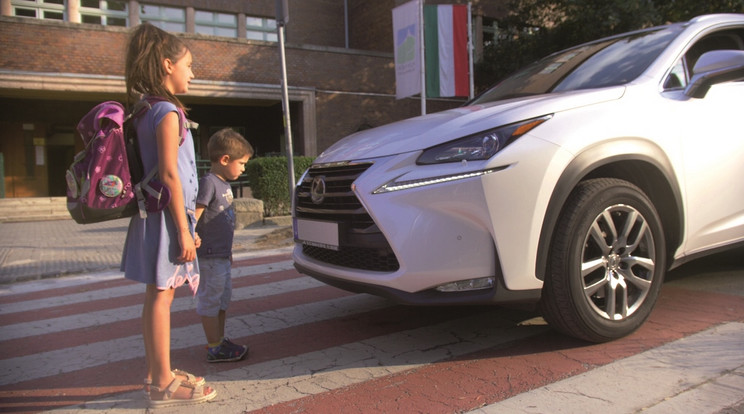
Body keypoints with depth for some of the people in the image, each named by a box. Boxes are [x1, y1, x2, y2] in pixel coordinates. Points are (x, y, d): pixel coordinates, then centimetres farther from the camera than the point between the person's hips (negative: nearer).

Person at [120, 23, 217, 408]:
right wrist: (184, 229, -18)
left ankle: (156, 373, 26)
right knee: (161, 296, -3)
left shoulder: (145, 111, 15)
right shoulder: (168, 111, -13)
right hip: (168, 215, -9)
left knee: (156, 296, 14)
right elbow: (170, 175, -19)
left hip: (152, 214, 9)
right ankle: (163, 384, 6)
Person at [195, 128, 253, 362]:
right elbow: (194, 215, -23)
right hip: (209, 257, -10)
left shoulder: (224, 184, 14)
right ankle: (214, 349, 8)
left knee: (223, 298, 18)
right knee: (210, 301, 0)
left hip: (222, 255, 10)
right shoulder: (208, 183, -16)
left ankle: (220, 340, 30)